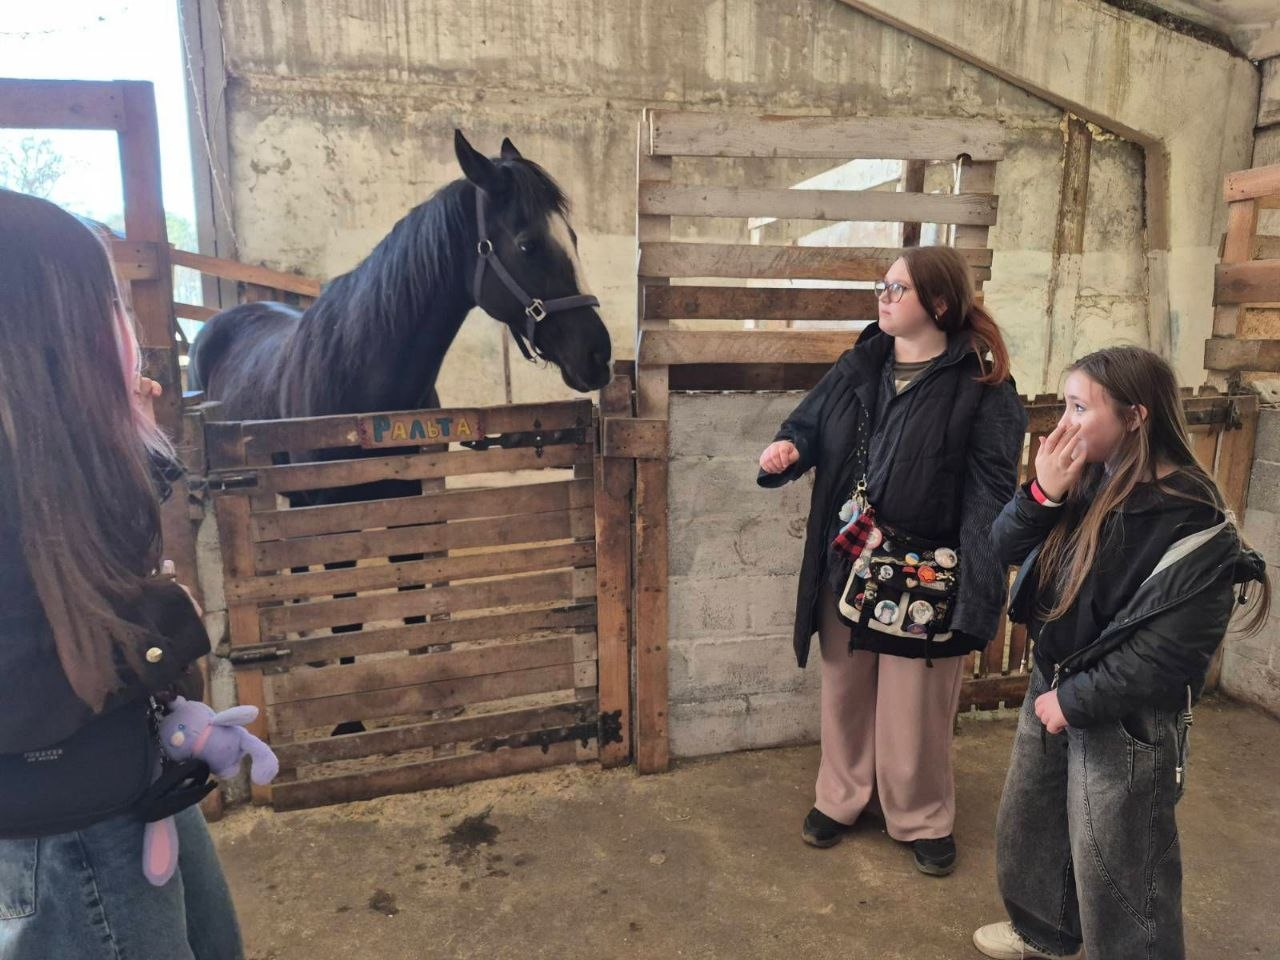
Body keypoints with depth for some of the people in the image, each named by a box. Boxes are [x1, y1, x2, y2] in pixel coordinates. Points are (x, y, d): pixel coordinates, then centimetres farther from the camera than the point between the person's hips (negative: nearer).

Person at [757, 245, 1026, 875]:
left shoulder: (980, 387, -11)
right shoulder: (857, 367, 5)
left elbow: (989, 501, -14)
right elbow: (810, 422, 17)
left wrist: (975, 610, -19)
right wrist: (788, 450, -10)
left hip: (925, 575, -5)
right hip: (847, 566, 5)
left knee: (914, 710, 11)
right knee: (844, 693, 19)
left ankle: (923, 819, 36)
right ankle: (841, 796, 42)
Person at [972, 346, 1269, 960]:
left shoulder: (1189, 521, -24)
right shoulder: (1086, 481, -2)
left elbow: (1170, 650, -24)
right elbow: (1006, 550, -2)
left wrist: (1076, 701, -17)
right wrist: (1042, 494, -19)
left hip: (1124, 721, -8)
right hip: (1052, 688, 8)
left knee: (1112, 870, 10)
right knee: (1026, 829, 25)